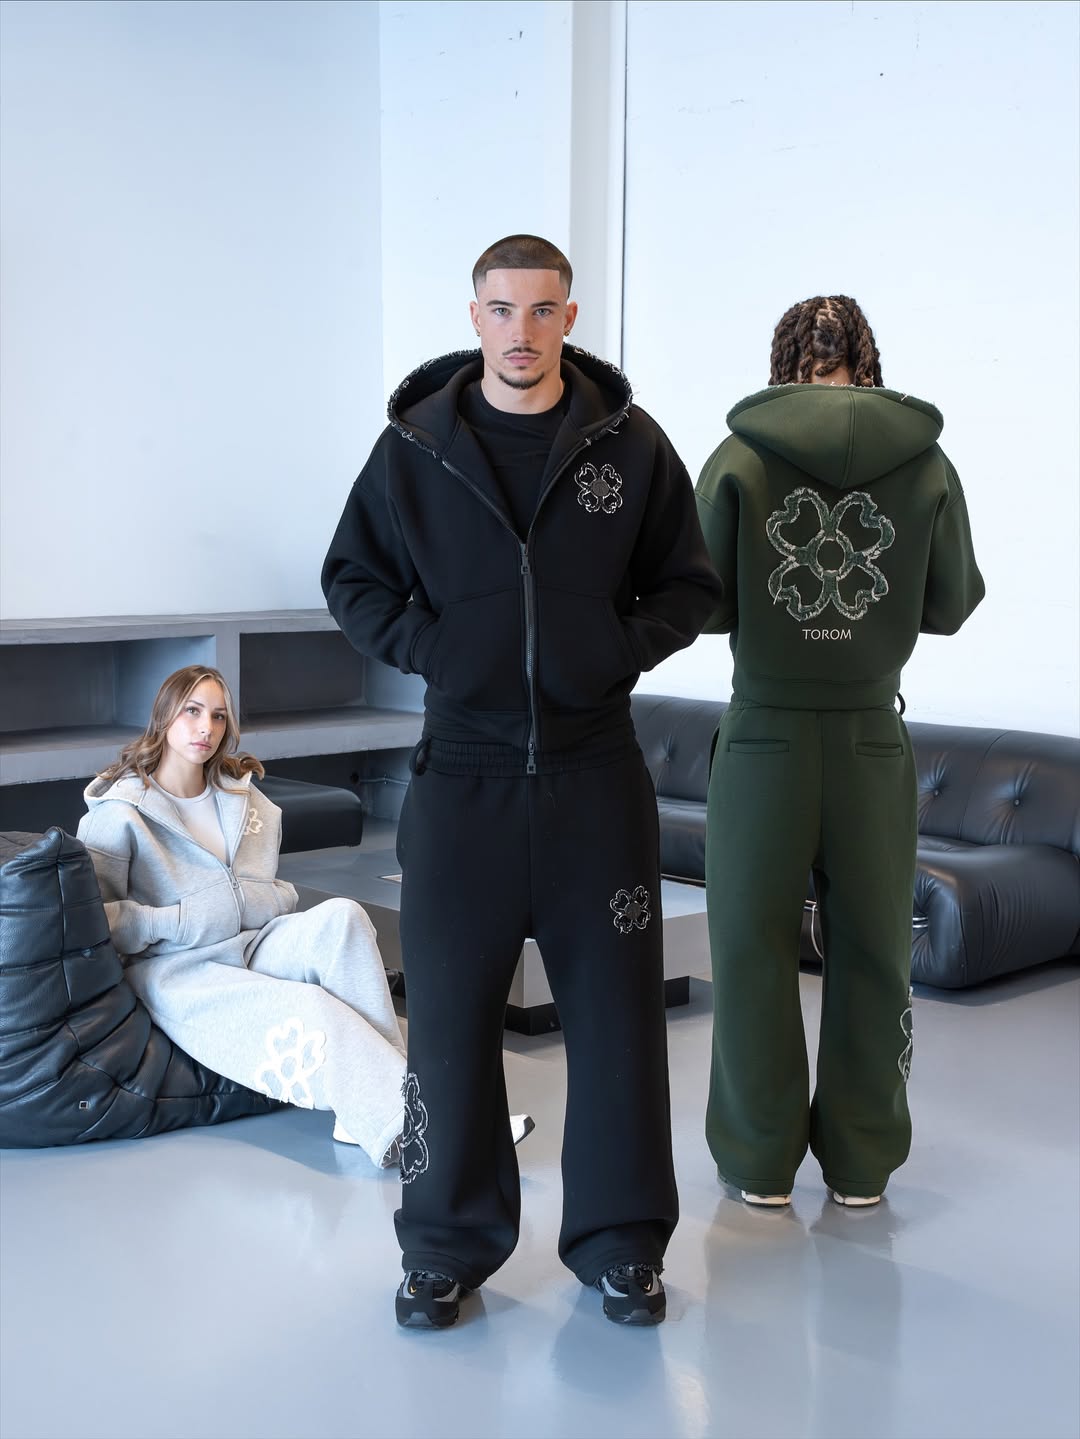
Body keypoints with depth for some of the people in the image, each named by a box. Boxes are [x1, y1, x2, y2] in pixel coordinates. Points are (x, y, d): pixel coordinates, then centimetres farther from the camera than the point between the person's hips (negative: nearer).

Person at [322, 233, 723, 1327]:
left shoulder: (631, 445, 2)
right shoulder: (414, 447, 2)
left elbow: (689, 583, 10)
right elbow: (352, 579, 11)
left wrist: (625, 648, -7)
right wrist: (428, 646, -4)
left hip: (596, 771, 0)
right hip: (462, 770, 0)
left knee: (616, 1006, 6)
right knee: (450, 1011, 5)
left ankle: (620, 1239, 22)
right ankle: (449, 1244, 22)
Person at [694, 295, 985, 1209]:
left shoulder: (738, 460, -8)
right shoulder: (928, 465, -3)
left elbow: (704, 605, -4)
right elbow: (953, 606, 6)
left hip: (764, 736, -1)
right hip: (875, 741, 2)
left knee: (754, 954, 12)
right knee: (871, 956, 15)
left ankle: (761, 1160, 22)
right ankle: (862, 1161, 26)